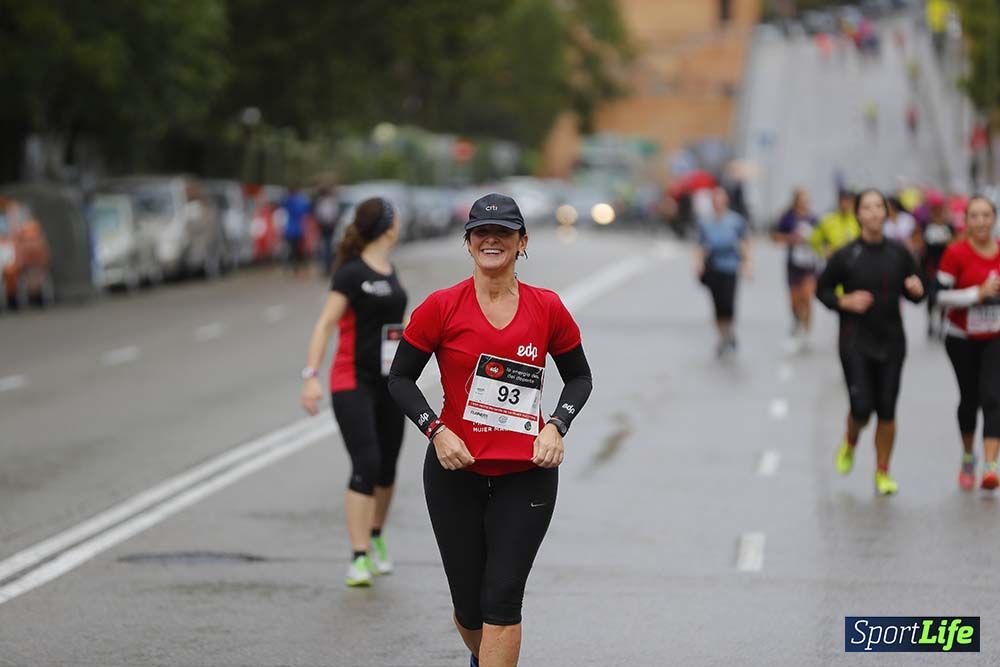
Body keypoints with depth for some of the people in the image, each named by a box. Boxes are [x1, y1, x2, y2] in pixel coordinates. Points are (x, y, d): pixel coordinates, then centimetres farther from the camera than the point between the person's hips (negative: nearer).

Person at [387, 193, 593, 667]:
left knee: (502, 602, -8)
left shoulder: (547, 308, 0)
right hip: (456, 469, 0)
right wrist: (436, 431, -12)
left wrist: (556, 427, -4)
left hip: (526, 473, 0)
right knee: (469, 605, 8)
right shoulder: (441, 307, -5)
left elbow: (579, 376, 13)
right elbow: (400, 378, 2)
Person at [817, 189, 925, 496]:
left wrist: (917, 290, -11)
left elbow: (912, 293, 12)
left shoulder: (899, 253, 3)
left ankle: (882, 473, 17)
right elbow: (822, 289, 4)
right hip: (855, 342, -2)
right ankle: (850, 444, 26)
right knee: (862, 407, -9)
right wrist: (845, 302, -14)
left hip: (891, 342, 2)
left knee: (887, 410, 3)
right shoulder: (846, 255, -4)